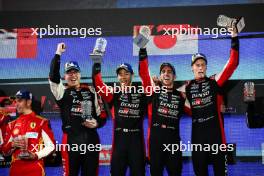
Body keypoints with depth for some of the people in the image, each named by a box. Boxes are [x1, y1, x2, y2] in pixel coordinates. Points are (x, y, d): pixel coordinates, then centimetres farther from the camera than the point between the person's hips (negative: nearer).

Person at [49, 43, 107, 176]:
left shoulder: (90, 91, 13)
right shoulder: (62, 92, 5)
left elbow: (102, 114, 15)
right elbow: (53, 77, -15)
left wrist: (97, 123, -6)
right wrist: (58, 54, -13)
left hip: (91, 139, 3)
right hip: (71, 139, -2)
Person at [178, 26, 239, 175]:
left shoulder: (215, 81, 2)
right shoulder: (187, 87, 9)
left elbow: (233, 63, -6)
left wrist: (234, 37, -11)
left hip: (215, 130, -2)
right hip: (197, 132, 3)